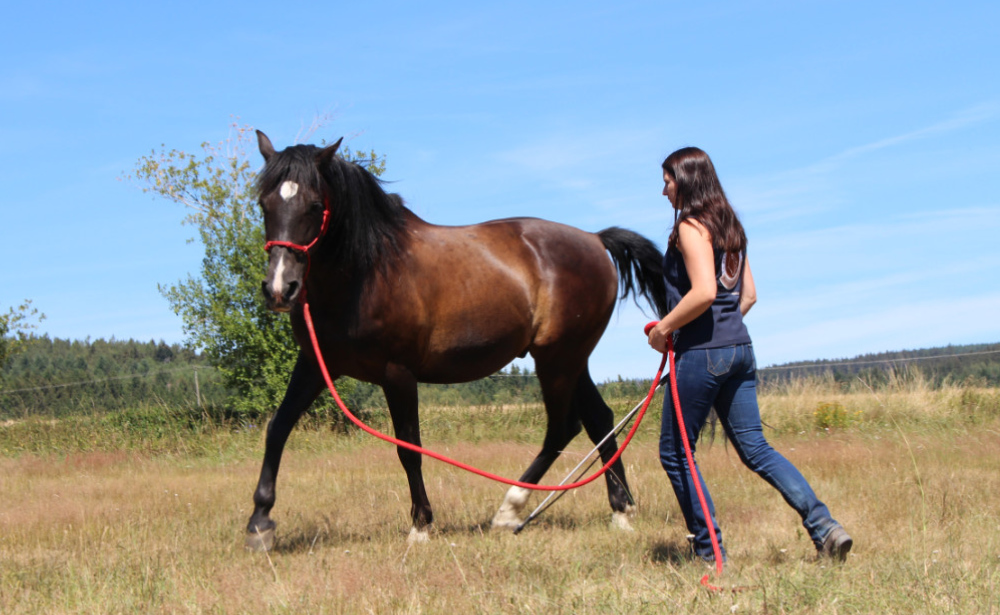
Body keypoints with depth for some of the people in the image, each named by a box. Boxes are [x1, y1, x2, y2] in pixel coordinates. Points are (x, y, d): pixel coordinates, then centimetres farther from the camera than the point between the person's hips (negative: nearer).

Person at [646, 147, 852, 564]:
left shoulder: (691, 226, -11)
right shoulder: (728, 226, 15)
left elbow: (704, 292, -23)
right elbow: (748, 295, 19)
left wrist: (663, 329, -13)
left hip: (702, 353, -9)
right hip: (739, 348, 9)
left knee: (675, 453, 5)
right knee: (755, 448, 11)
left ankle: (708, 552, 7)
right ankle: (824, 526, -2)